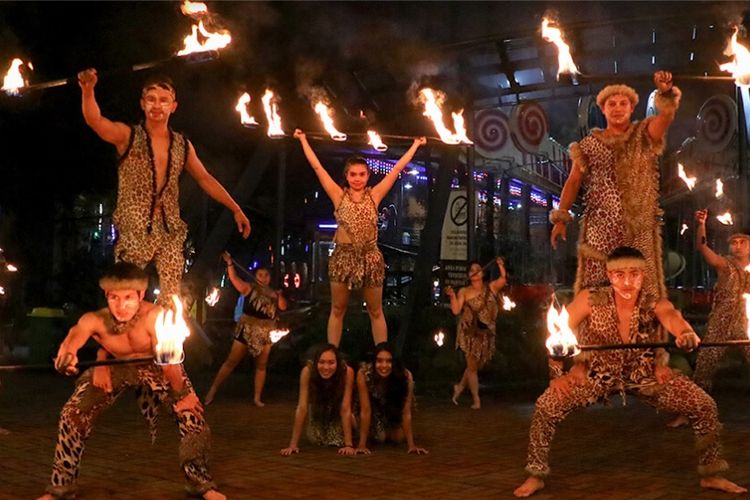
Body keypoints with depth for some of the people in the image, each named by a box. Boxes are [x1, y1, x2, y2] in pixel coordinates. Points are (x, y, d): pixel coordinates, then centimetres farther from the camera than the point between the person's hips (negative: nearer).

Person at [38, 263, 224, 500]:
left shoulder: (153, 315, -38)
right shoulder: (96, 320, -33)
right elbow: (75, 335, -52)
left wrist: (181, 395, -44)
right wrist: (66, 354, -74)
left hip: (154, 366, -1)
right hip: (114, 365, 2)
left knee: (191, 411, -14)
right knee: (72, 415, -6)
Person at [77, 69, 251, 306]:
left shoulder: (182, 145, 11)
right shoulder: (128, 136, -1)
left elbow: (206, 180, 17)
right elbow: (95, 121, -18)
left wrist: (236, 209, 13)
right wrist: (88, 91, -38)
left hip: (171, 233, 3)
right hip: (133, 231, -3)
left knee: (171, 301, 0)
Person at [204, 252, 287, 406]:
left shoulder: (273, 293, 11)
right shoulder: (249, 288, -1)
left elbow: (283, 307, 5)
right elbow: (234, 279, -15)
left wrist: (280, 295, -12)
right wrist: (229, 263, -27)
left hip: (266, 332, 4)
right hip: (247, 329, -4)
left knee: (261, 365, 6)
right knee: (232, 361, -2)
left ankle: (257, 398, 13)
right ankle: (212, 391, 5)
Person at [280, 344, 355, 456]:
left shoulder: (347, 372, -36)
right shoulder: (308, 371, -34)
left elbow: (345, 408, -34)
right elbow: (302, 408, -32)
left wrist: (348, 445, -37)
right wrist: (293, 444, -33)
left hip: (337, 410, -1)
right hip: (317, 409, 1)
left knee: (339, 441, -18)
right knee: (315, 440, -15)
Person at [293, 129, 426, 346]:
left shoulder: (374, 195, 4)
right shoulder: (339, 195, 2)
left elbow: (397, 168, 9)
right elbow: (317, 166, 3)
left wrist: (415, 144, 13)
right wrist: (303, 140, 6)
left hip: (370, 257, 1)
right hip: (343, 256, 0)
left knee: (376, 312, 8)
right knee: (337, 310, 7)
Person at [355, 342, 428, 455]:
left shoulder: (405, 376, -35)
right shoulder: (364, 374, -37)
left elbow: (406, 412, -30)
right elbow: (365, 410, -32)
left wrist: (411, 444, -32)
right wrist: (362, 444, -33)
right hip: (375, 408, -1)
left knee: (399, 438, -13)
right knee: (379, 438, -16)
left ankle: (390, 431, 21)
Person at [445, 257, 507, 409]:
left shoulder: (491, 288, 6)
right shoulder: (464, 292, 1)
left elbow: (503, 279, -12)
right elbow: (456, 310, -8)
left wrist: (501, 265, -23)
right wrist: (452, 296, -20)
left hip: (486, 333, 3)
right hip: (470, 332, -3)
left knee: (476, 365, 12)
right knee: (472, 365, -2)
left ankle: (460, 386, 35)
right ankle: (476, 400, 6)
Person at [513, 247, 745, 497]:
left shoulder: (655, 305, -20)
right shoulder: (591, 299, -21)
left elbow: (672, 317, -42)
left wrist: (687, 334, -66)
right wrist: (561, 372, -24)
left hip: (645, 374, 2)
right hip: (597, 373, -1)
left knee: (705, 406, -8)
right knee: (546, 406, -23)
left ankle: (711, 474, 17)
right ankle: (536, 475, -1)